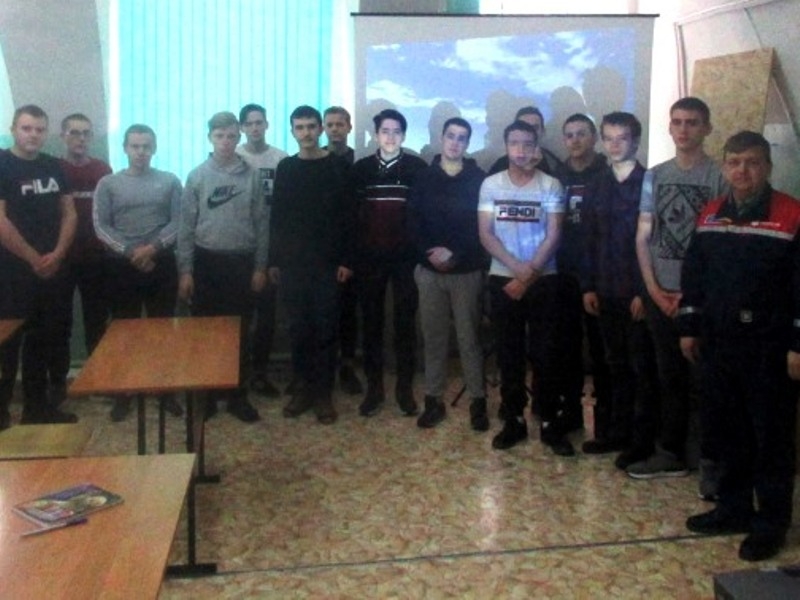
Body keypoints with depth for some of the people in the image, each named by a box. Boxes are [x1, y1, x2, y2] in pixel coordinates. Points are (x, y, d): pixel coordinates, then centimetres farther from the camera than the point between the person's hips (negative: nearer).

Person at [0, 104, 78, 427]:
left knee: (47, 338, 11)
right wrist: (35, 259, -12)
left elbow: (69, 213, 10)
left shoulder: (52, 166, 10)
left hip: (54, 269, 6)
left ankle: (38, 405, 22)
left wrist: (57, 254, -4)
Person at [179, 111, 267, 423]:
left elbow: (261, 224, 3)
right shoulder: (197, 176, 1)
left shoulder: (253, 176, 1)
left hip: (241, 261, 0)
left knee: (240, 333, 5)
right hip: (207, 260, 0)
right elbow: (186, 226, 1)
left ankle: (238, 396, 16)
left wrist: (260, 267, -1)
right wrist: (185, 270, -3)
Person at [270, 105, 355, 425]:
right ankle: (304, 386, 17)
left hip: (327, 262, -2)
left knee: (325, 329, 0)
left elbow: (348, 216, -2)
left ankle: (324, 392, 8)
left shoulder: (338, 166, 1)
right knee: (298, 328, 6)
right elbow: (276, 217, 10)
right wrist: (274, 260, 5)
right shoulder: (286, 168, 8)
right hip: (292, 263, 3)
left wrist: (346, 259, -7)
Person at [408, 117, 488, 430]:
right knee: (433, 336, 7)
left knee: (469, 336, 0)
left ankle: (478, 401, 8)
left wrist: (455, 254, -14)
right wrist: (429, 253, -12)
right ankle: (433, 400, 16)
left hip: (467, 270, -2)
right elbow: (413, 221, 3)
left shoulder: (478, 179, 1)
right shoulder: (424, 177, 7)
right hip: (430, 269, 2)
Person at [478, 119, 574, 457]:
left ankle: (552, 424, 9)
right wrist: (517, 267, -13)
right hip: (503, 280, 2)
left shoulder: (550, 186, -1)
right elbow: (485, 234, -2)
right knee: (509, 353, 6)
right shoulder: (491, 185, 3)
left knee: (546, 354, -1)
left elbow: (553, 236, -7)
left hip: (543, 280, -1)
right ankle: (513, 421, 16)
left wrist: (529, 275, -13)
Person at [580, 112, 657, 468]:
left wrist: (645, 291, -14)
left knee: (642, 368, 3)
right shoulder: (596, 187, 11)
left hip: (638, 292, -5)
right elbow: (588, 240, 12)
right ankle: (615, 432, 23)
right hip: (606, 292, 5)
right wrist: (588, 286, 6)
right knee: (616, 365, 13)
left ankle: (641, 441, 12)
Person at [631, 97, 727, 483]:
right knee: (669, 377, 12)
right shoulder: (655, 175, 9)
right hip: (660, 295, 4)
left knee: (703, 380, -2)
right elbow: (643, 238, 10)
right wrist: (654, 289, 0)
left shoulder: (719, 177, -5)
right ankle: (671, 454, 23)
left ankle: (712, 462, 8)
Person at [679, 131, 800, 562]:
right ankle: (733, 509, 30)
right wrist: (688, 328, 12)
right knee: (724, 430, 14)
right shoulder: (709, 215, 8)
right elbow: (693, 275, 14)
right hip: (718, 344, 6)